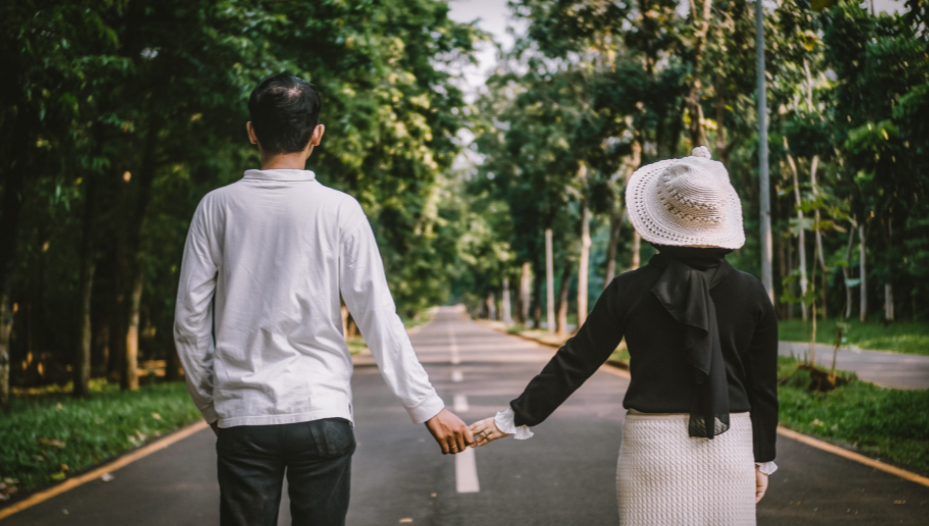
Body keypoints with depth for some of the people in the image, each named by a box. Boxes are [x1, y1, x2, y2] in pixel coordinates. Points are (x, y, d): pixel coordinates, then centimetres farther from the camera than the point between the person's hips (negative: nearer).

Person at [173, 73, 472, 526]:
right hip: (321, 413, -1)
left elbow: (190, 321, 2)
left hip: (242, 417, 1)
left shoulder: (218, 207, 0)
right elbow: (377, 318, -5)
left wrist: (211, 406, 15)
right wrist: (427, 406, 1)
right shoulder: (339, 210, -4)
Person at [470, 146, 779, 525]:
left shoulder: (630, 289, -5)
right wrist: (763, 458, 15)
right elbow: (764, 385, 4)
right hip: (730, 450, 1)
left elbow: (575, 362, -3)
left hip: (654, 447, -1)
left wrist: (515, 418, 4)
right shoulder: (750, 292, -1)